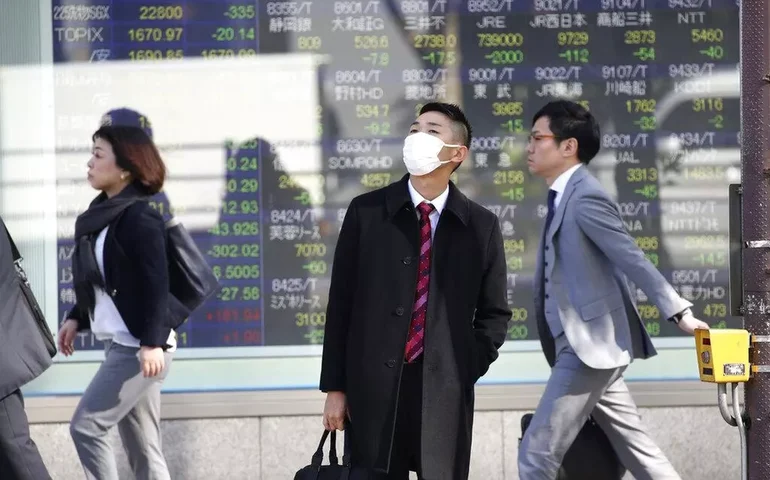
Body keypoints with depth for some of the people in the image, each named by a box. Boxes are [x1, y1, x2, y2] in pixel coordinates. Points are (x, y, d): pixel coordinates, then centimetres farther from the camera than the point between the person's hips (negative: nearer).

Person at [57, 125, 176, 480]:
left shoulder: (139, 218, -14)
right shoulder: (105, 214, 12)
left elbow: (156, 285, -19)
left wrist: (152, 342, -23)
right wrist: (77, 318, 20)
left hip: (138, 346, -9)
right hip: (119, 343, 9)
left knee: (86, 426, -10)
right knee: (142, 447, 9)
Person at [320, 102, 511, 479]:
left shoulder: (480, 226, 5)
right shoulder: (366, 212, 4)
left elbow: (494, 315, 11)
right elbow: (341, 303, 4)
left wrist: (465, 373, -3)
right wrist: (335, 388, 0)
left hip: (445, 394, 0)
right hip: (373, 391, 0)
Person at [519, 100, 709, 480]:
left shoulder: (585, 197, -15)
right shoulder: (564, 196, 15)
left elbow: (634, 261, -17)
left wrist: (679, 313, -17)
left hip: (590, 347, -10)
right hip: (586, 345, 10)